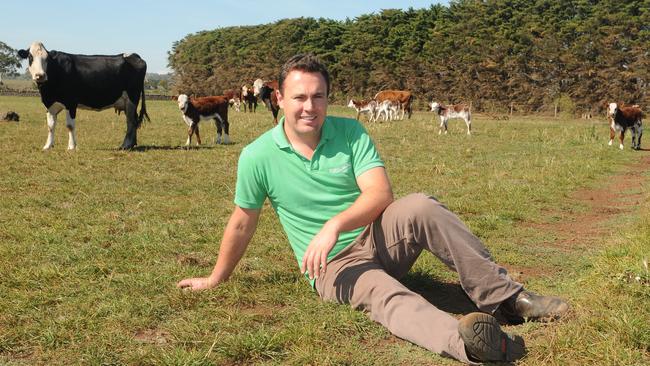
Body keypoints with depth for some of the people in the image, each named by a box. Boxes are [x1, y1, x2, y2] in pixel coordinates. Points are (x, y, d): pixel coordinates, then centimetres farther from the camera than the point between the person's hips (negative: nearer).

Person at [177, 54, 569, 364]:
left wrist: (335, 224, -31)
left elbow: (380, 192, -15)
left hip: (377, 237, 3)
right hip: (334, 266, -2)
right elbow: (243, 223, 6)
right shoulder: (257, 157, -7)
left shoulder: (350, 132, -3)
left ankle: (505, 297, -25)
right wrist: (217, 278, 14)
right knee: (388, 297, -36)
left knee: (421, 207, -29)